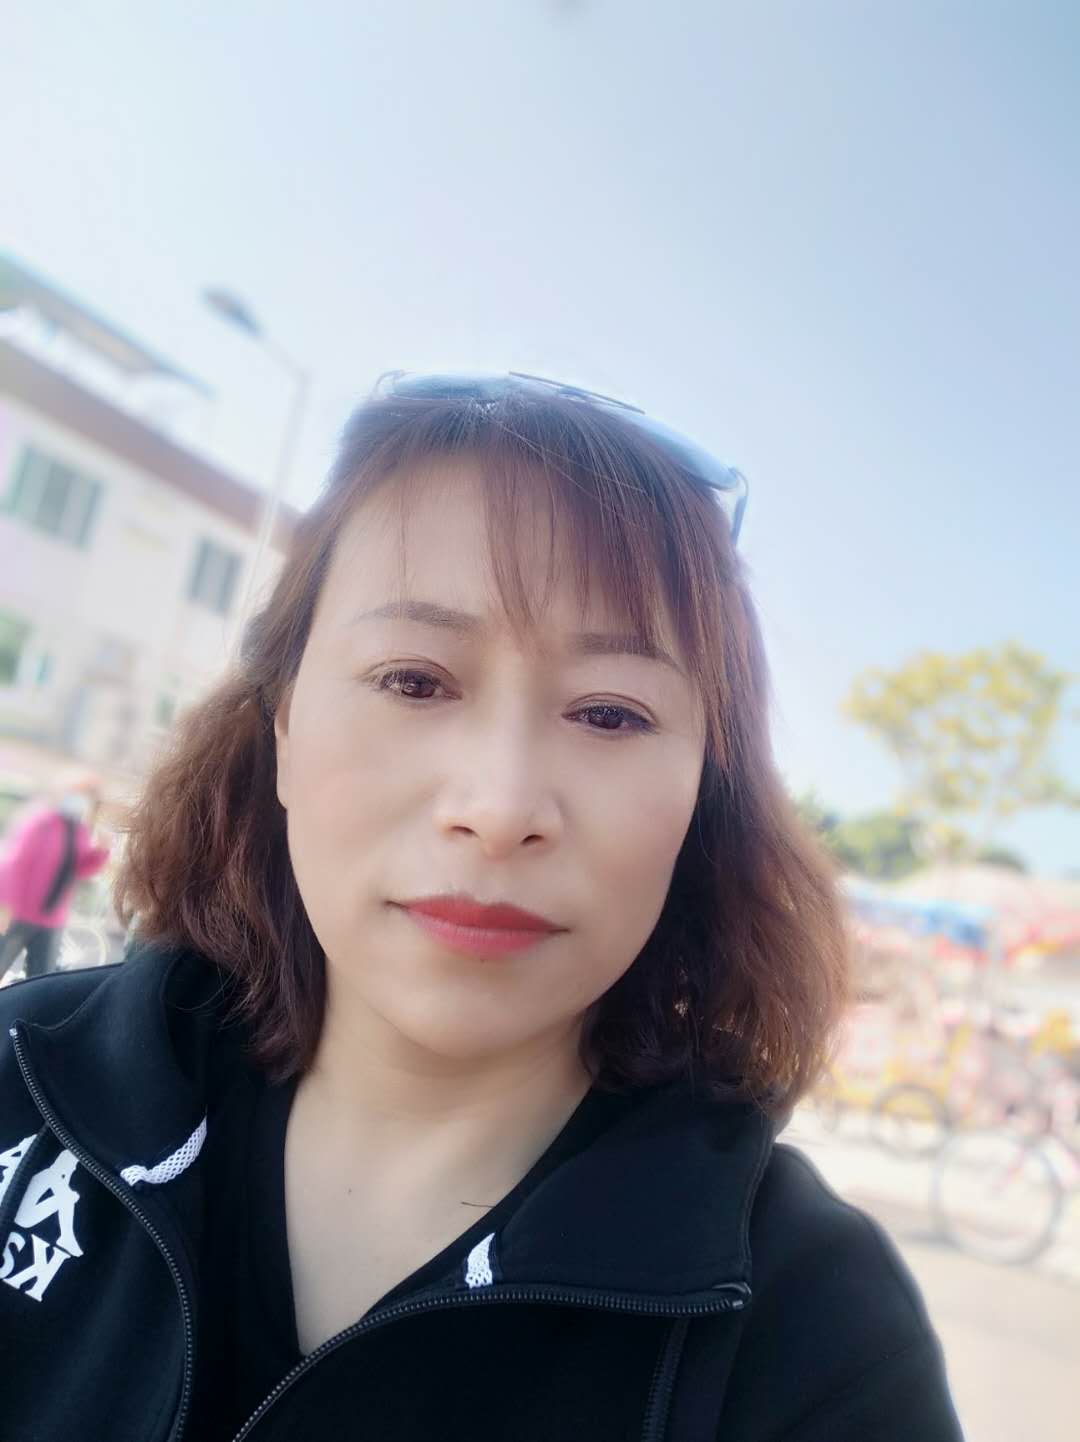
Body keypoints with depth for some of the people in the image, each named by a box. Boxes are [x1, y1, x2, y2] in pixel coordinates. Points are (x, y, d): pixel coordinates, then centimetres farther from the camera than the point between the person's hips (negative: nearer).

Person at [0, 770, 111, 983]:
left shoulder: (80, 830, 7)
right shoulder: (40, 820, -14)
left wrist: (101, 851, -8)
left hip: (52, 921, 6)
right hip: (19, 915, -6)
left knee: (40, 980, 10)